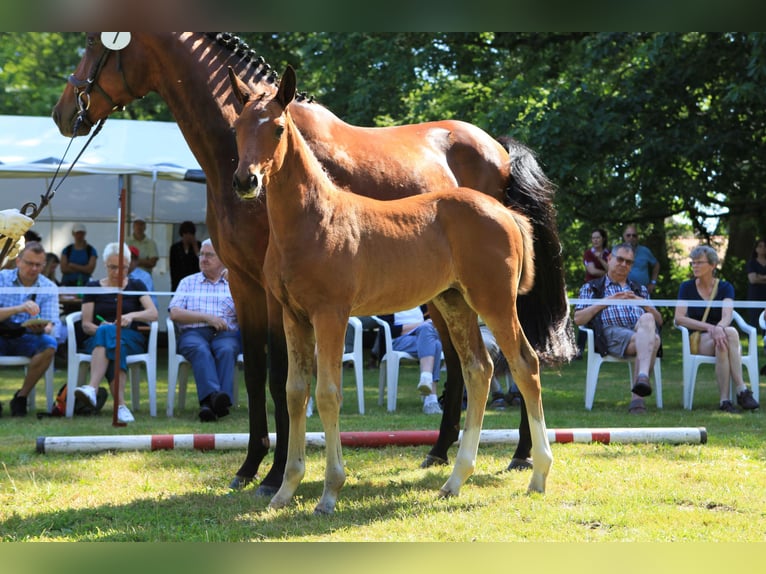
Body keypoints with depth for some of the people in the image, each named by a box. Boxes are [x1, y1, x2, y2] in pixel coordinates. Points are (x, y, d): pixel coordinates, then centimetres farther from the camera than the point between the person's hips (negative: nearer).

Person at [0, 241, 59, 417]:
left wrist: (42, 329, -31)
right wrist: (19, 309, -31)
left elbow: (51, 326, -6)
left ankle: (21, 397, -15)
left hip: (26, 339, 2)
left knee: (49, 343, -31)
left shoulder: (49, 288, 4)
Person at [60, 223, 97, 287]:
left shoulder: (91, 250, 5)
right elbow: (63, 269, -2)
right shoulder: (67, 250, 10)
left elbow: (90, 269, -6)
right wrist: (82, 269, -6)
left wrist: (72, 265, -4)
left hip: (84, 283, -1)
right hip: (68, 283, 1)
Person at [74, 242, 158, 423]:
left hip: (132, 338, 0)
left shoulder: (136, 286, 16)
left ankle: (92, 389, -59)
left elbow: (153, 313, 0)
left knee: (107, 334, -37)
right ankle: (120, 405, -58)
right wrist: (99, 328, -17)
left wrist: (132, 316, -20)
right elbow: (86, 325, 7)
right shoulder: (93, 287, 15)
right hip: (97, 339, 0)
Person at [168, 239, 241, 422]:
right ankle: (212, 395, -58)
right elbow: (175, 313, 8)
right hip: (193, 333, 0)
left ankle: (208, 403, -52)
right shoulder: (188, 282, 25)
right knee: (201, 350, -35)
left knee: (226, 350, -36)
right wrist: (207, 317, -3)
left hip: (226, 333, 0)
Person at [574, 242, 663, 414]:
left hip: (644, 329, 3)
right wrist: (605, 302, 1)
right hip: (612, 332, -3)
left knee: (646, 319, -38)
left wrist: (643, 303, 6)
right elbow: (578, 319, 10)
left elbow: (659, 321, 24)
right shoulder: (591, 288, 26)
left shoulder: (640, 290, 36)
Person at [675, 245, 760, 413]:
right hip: (698, 340, -1)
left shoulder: (725, 287, 6)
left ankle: (724, 400, -42)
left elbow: (727, 316, -13)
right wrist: (709, 328, -22)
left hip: (720, 335, 1)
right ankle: (742, 391, -38)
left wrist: (719, 328, -37)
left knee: (730, 332, -36)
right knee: (730, 333, -33)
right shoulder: (687, 287, 4)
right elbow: (679, 318, -10)